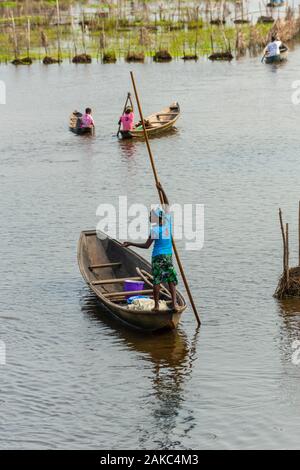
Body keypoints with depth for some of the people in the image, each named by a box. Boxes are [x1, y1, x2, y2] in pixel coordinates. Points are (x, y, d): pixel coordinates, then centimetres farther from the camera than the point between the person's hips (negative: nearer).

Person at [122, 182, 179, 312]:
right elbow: (166, 205, 11)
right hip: (168, 256, 5)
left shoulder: (155, 230, -13)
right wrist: (162, 190, 16)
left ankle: (156, 305, 1)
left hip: (158, 257, -5)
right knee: (171, 280, 8)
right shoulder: (167, 222, -1)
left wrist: (130, 244, -5)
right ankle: (174, 302, -2)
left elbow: (146, 245, -10)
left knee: (156, 281, 0)